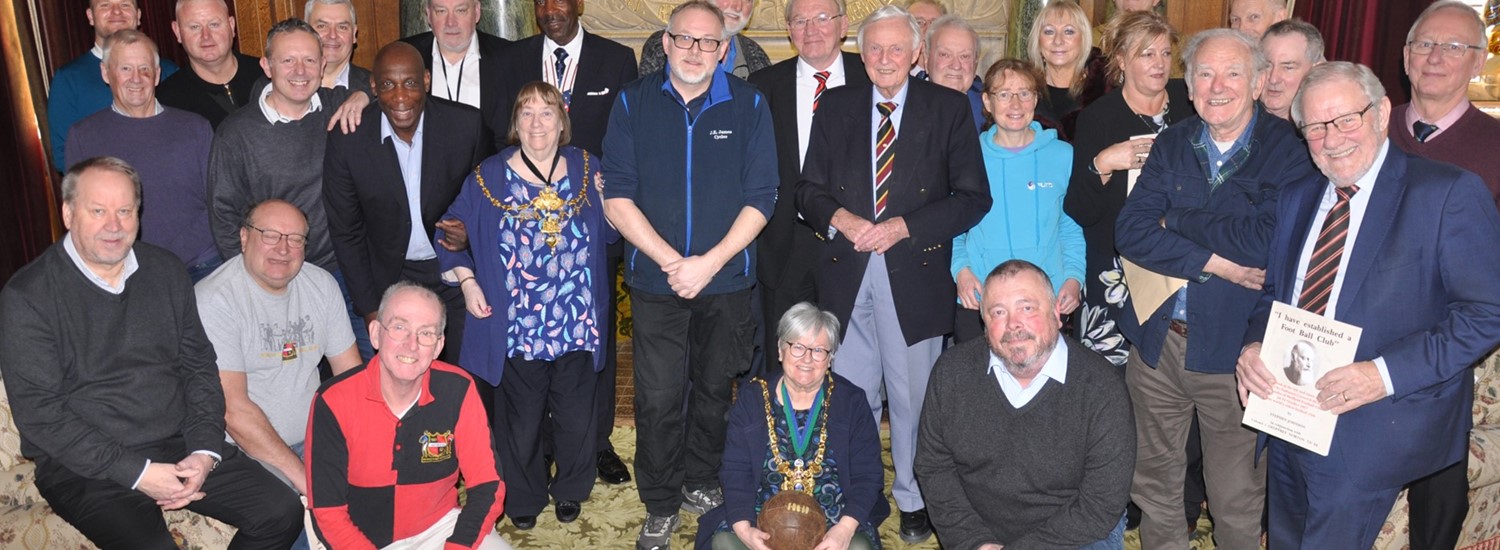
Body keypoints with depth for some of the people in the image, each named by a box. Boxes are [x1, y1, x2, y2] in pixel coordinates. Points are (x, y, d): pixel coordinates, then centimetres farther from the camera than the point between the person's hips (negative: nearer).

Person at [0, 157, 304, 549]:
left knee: (282, 514, -10)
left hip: (181, 447, 5)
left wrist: (205, 451, -4)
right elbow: (39, 413, -10)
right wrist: (136, 472, -16)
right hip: (87, 467, -4)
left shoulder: (166, 271, 9)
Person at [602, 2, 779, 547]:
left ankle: (700, 481, 36)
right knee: (658, 398, 1)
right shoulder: (633, 102, 0)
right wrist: (669, 260, -14)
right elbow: (617, 196, -4)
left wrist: (710, 262, -13)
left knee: (714, 389, 14)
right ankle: (660, 506, 19)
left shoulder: (749, 105, -1)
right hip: (654, 278, 0)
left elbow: (760, 197, -4)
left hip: (727, 279, 1)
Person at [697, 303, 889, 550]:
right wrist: (743, 528, -19)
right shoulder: (752, 398, 4)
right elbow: (735, 471, -1)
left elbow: (867, 474, -2)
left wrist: (845, 528, -19)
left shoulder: (851, 400, 3)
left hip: (832, 522, 0)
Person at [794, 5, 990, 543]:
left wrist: (901, 227, -13)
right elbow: (809, 190, 9)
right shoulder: (836, 106, 9)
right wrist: (841, 218, -12)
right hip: (846, 273, 2)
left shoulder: (949, 108, 1)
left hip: (915, 274, -2)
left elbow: (974, 197, -4)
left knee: (913, 396, 8)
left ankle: (914, 500, 27)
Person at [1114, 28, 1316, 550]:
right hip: (1158, 340, 4)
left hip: (1234, 351, -4)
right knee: (1153, 485, 18)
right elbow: (1130, 230, -7)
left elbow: (1263, 241, -22)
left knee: (1237, 503, 10)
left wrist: (1176, 220, -10)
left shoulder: (1287, 149, -7)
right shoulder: (1173, 144, 5)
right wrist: (1213, 262, -18)